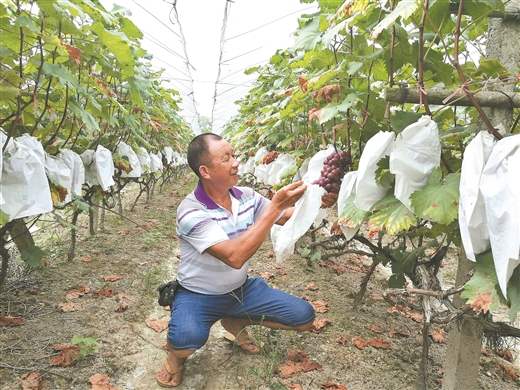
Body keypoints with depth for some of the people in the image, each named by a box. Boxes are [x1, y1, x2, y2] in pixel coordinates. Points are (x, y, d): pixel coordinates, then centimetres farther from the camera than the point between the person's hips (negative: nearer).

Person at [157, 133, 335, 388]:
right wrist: (275, 205, -38)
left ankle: (236, 322, 20)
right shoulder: (191, 212, -27)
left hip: (241, 289, 6)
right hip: (199, 296, -6)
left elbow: (288, 216, 3)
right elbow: (235, 256, -38)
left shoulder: (246, 196, -7)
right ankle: (177, 351, 3)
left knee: (303, 316, -1)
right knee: (188, 338, -38)